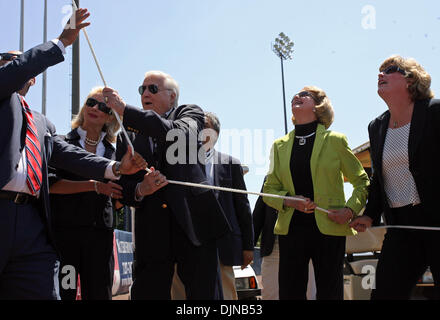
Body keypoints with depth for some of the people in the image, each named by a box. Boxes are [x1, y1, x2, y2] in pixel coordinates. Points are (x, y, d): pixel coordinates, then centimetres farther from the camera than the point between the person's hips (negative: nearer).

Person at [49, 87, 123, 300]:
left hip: (100, 232, 3)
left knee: (100, 293, 4)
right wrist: (94, 186, -14)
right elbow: (51, 184, -8)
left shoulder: (113, 150, 16)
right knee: (61, 293, -4)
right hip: (63, 228, -3)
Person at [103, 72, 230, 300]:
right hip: (150, 230, 2)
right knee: (147, 294, 0)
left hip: (193, 221, -2)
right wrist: (139, 190, -14)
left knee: (203, 294, 0)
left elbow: (179, 134, -14)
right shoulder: (129, 135, 16)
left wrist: (125, 110, -18)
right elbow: (121, 186, 10)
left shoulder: (189, 113, 11)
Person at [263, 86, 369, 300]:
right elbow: (269, 190, 15)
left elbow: (362, 181, 10)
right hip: (291, 229, 3)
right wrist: (289, 201, -5)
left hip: (329, 228, -2)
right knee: (289, 293, 2)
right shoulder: (280, 145, 11)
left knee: (329, 293, 1)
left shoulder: (335, 141, 3)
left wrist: (350, 210, -6)